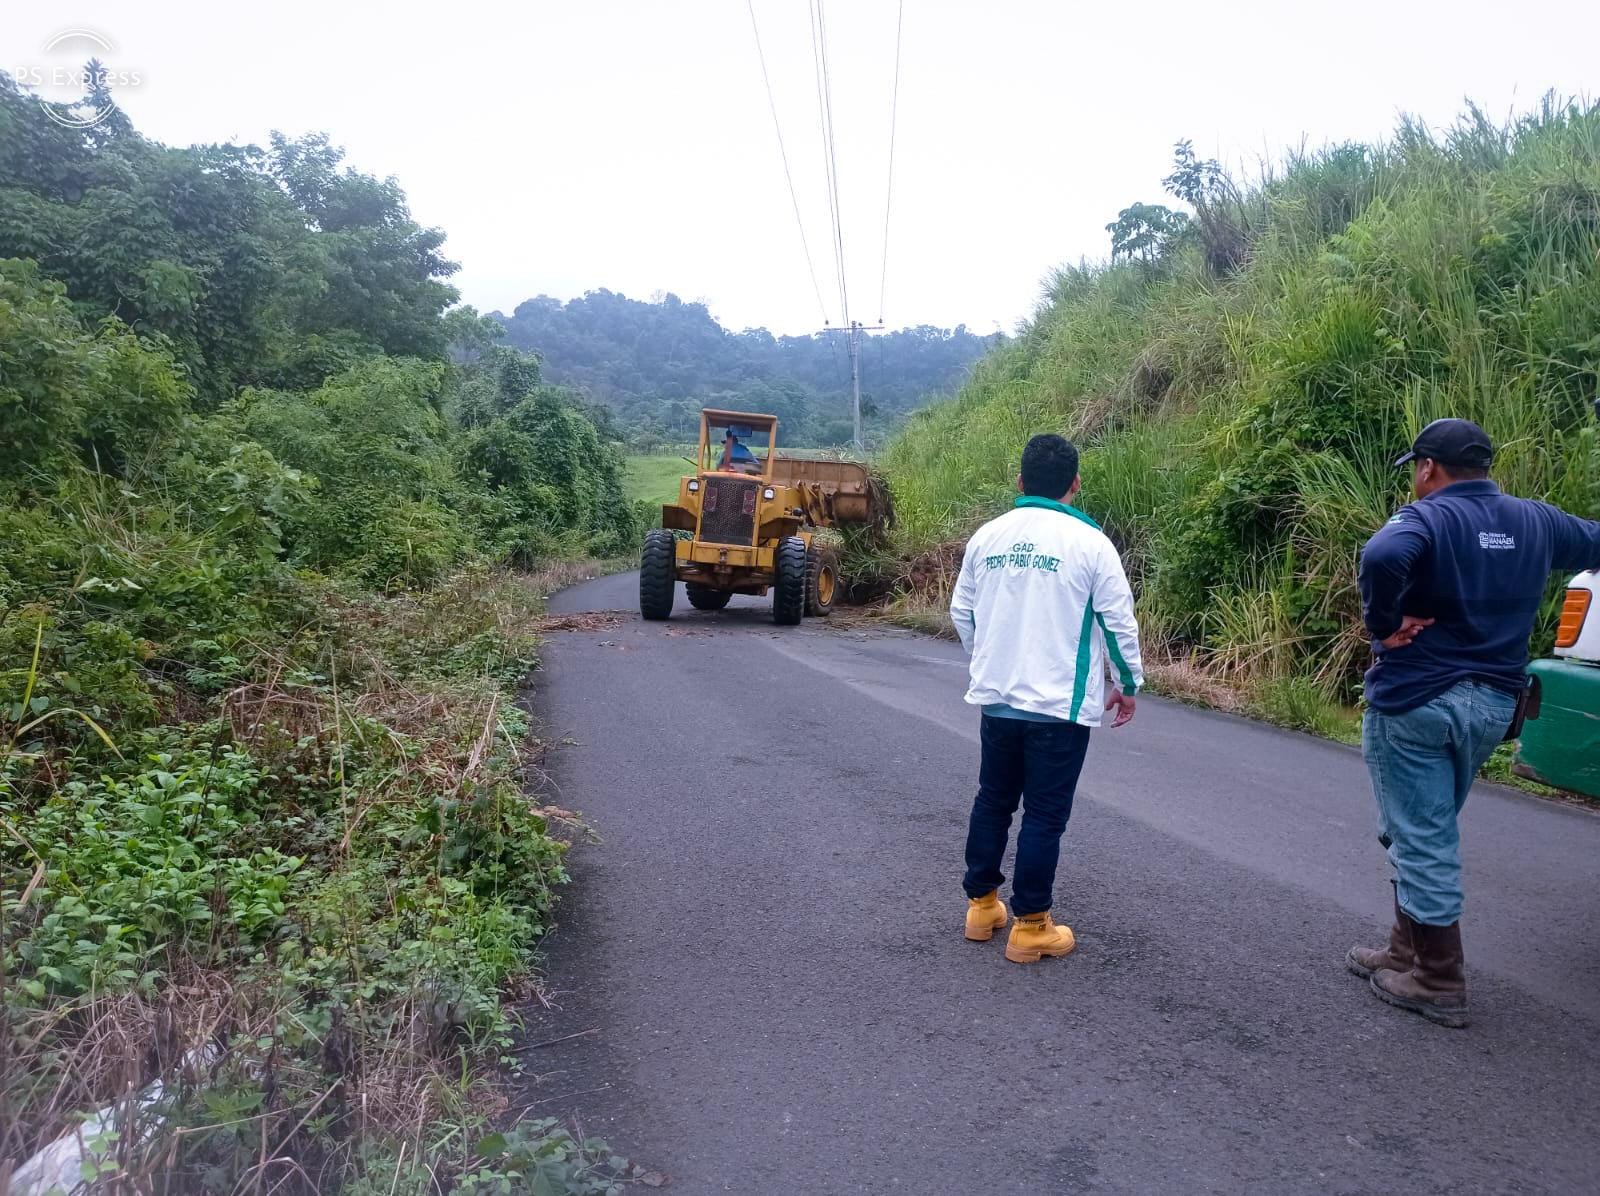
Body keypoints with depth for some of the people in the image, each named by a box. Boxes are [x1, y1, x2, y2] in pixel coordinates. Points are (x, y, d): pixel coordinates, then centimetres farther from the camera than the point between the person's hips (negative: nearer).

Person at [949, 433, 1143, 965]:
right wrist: (1129, 684, 10)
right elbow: (1119, 620, -5)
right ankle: (1030, 928, 12)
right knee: (1044, 816, 4)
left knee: (993, 801, 18)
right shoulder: (1088, 542, -9)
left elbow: (961, 610, 12)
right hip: (1060, 705, -4)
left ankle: (981, 905, 28)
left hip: (996, 698, 4)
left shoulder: (987, 535, 4)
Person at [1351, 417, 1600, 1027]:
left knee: (1421, 840, 2)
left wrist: (1385, 623, -23)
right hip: (1492, 704, 7)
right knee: (1427, 832, 21)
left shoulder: (1427, 518, -15)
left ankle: (1439, 984, 10)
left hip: (1415, 701, -7)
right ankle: (1408, 952, 30)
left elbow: (1383, 557, -37)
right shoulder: (1535, 520, 7)